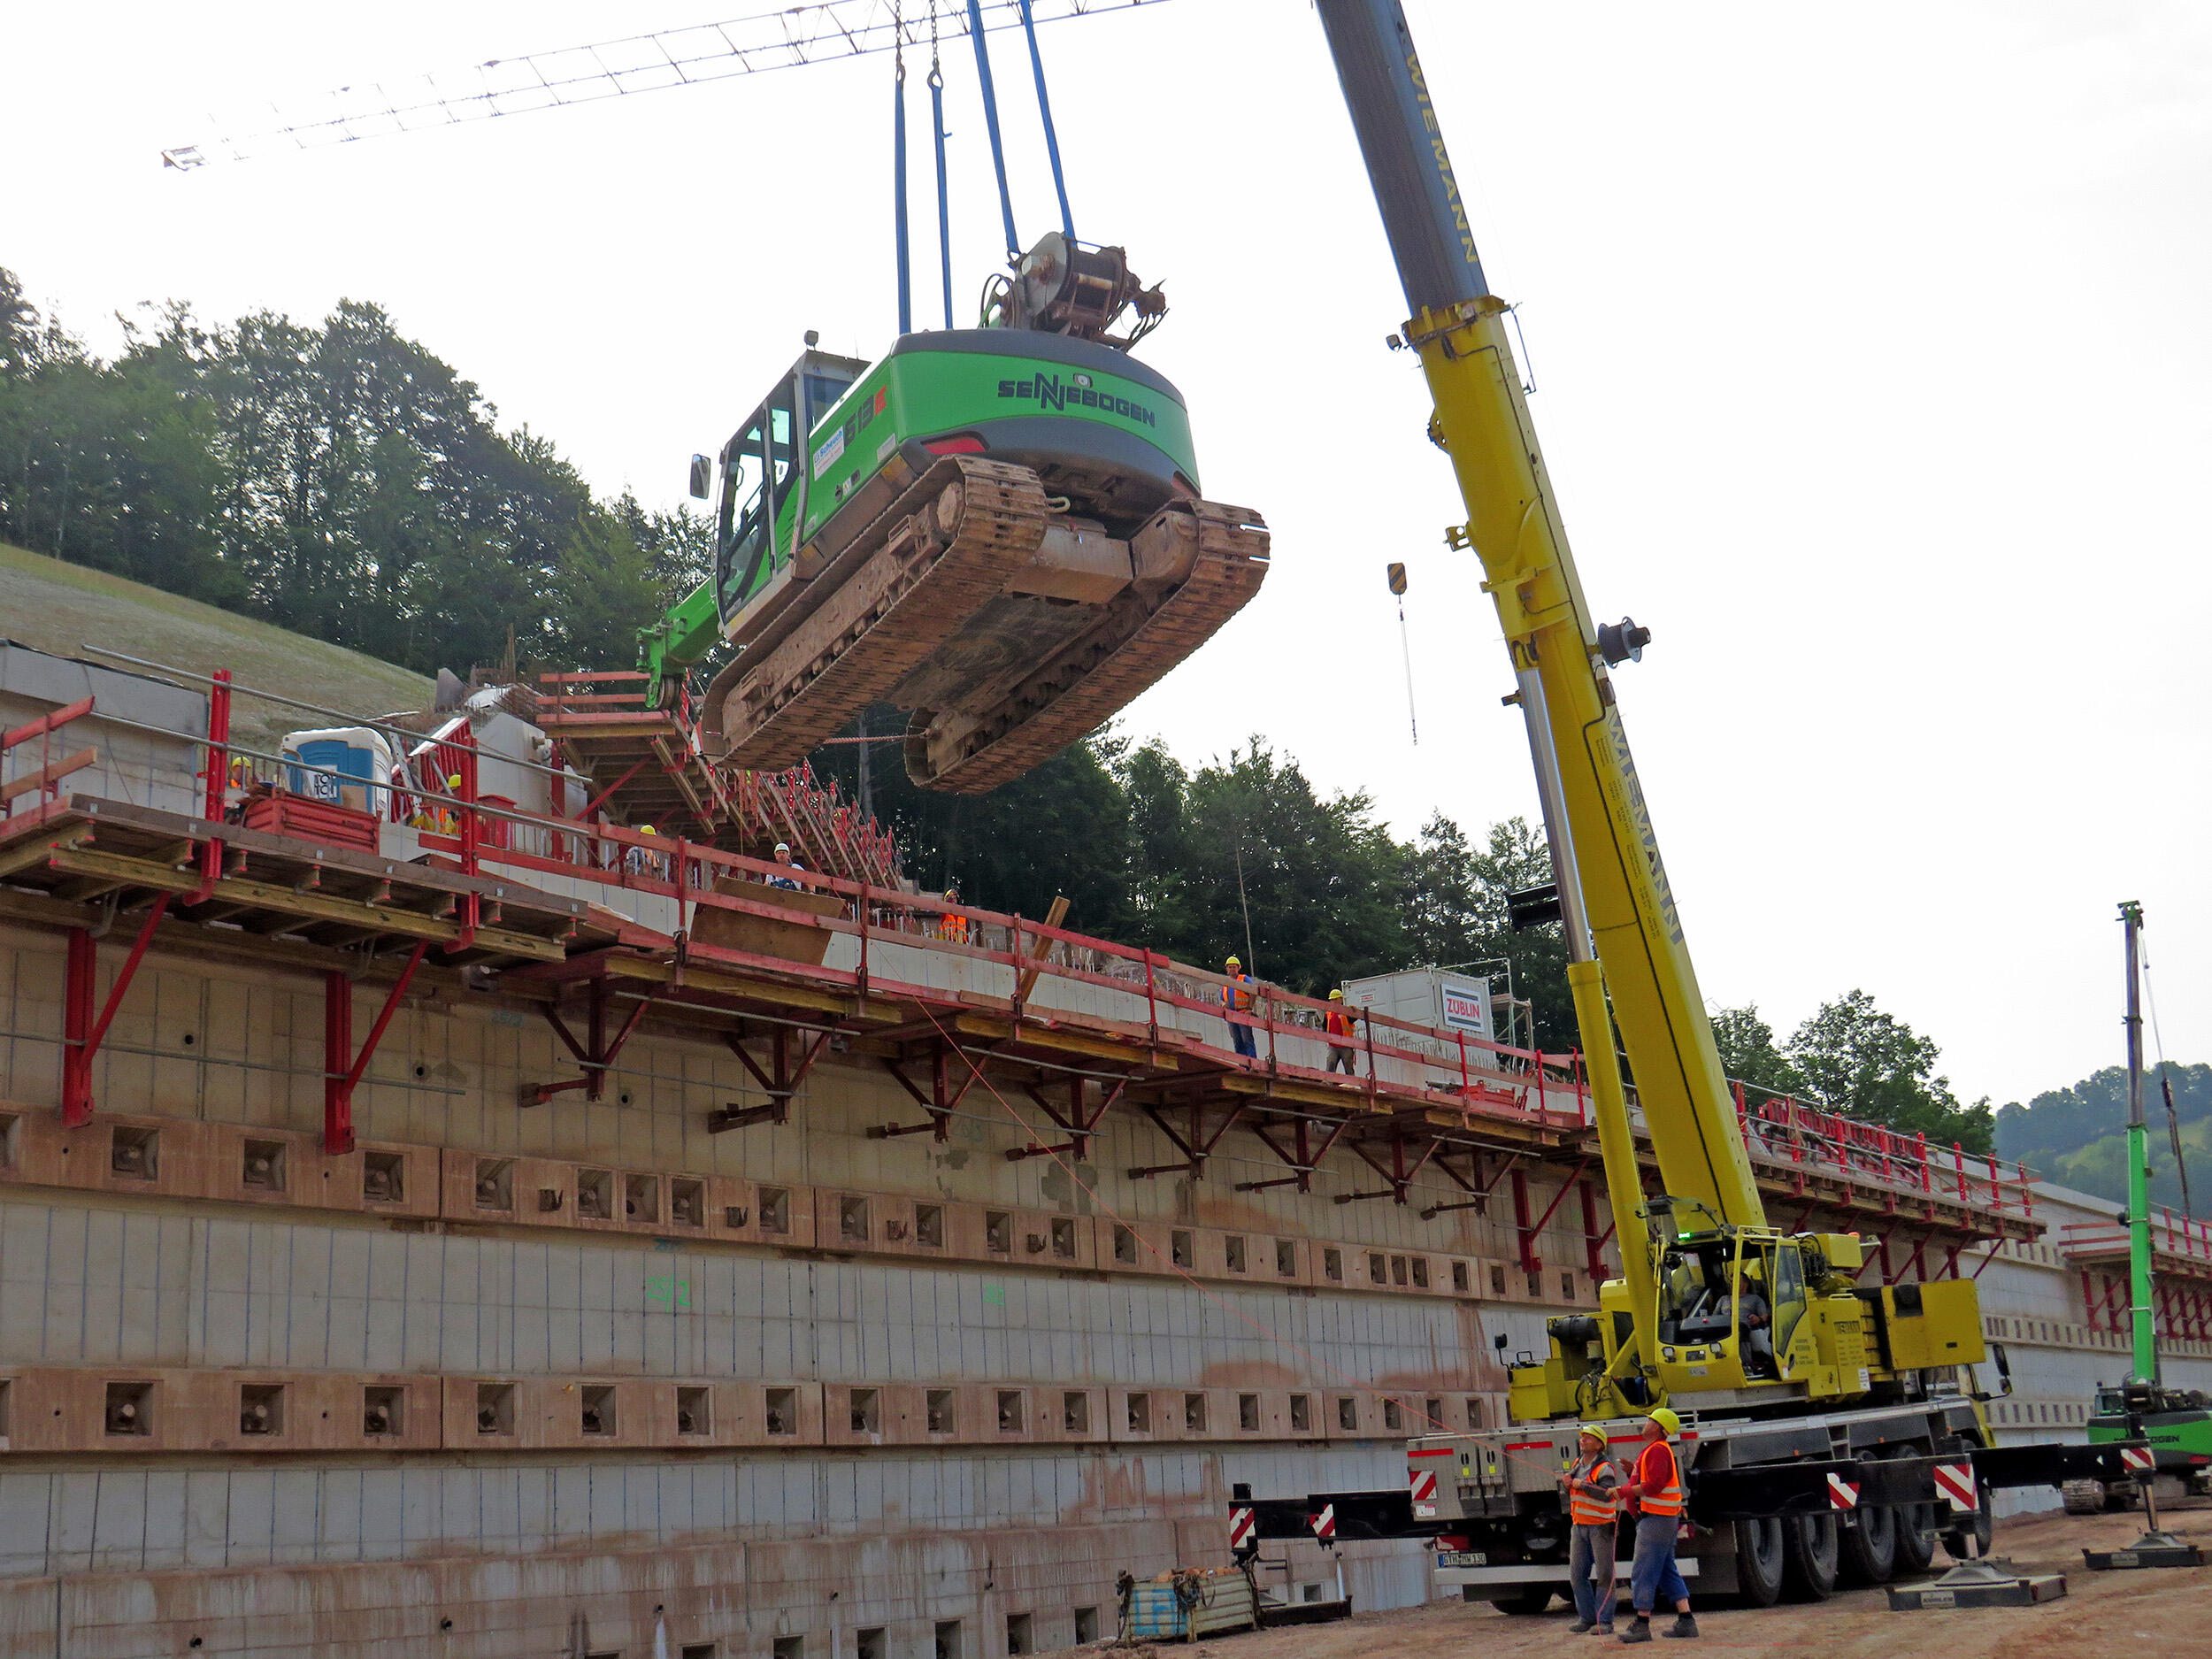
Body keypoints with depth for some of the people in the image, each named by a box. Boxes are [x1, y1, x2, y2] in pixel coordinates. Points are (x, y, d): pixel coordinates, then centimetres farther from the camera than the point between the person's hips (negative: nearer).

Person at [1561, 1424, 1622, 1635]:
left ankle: (1604, 1621, 3)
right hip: (1579, 1527, 8)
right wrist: (1567, 1483, 3)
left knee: (1604, 1575, -2)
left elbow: (1607, 1494, -27)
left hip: (1601, 1527, -8)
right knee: (1577, 1575, 7)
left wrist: (1581, 1484, -21)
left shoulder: (1605, 1468, -12)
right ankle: (1587, 1618, 17)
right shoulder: (1577, 1465, 13)